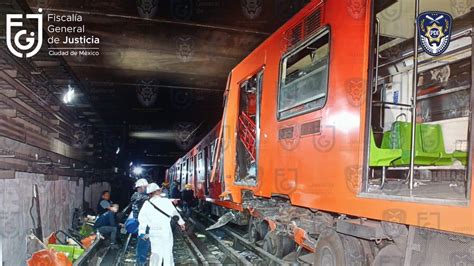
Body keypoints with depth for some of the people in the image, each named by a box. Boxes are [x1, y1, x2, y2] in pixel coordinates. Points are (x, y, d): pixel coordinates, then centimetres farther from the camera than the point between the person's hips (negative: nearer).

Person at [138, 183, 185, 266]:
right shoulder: (166, 201, -6)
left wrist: (142, 232, 2)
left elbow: (142, 219, -5)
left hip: (154, 232, 1)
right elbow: (174, 213, 7)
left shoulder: (146, 204, -4)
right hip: (166, 231, -1)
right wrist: (181, 222, 21)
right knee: (168, 253, 12)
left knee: (156, 253, 9)